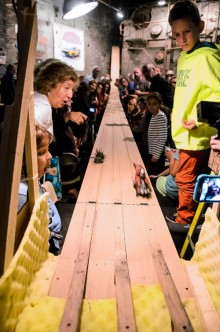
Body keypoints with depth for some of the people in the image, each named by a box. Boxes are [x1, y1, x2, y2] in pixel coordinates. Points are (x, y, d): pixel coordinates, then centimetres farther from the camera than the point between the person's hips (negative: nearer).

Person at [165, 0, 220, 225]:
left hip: (195, 133, -9)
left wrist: (199, 118, -22)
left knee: (186, 179, 2)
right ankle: (192, 218, 36)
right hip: (183, 131, 9)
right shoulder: (183, 58, 12)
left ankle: (184, 221, 21)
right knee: (194, 179, 20)